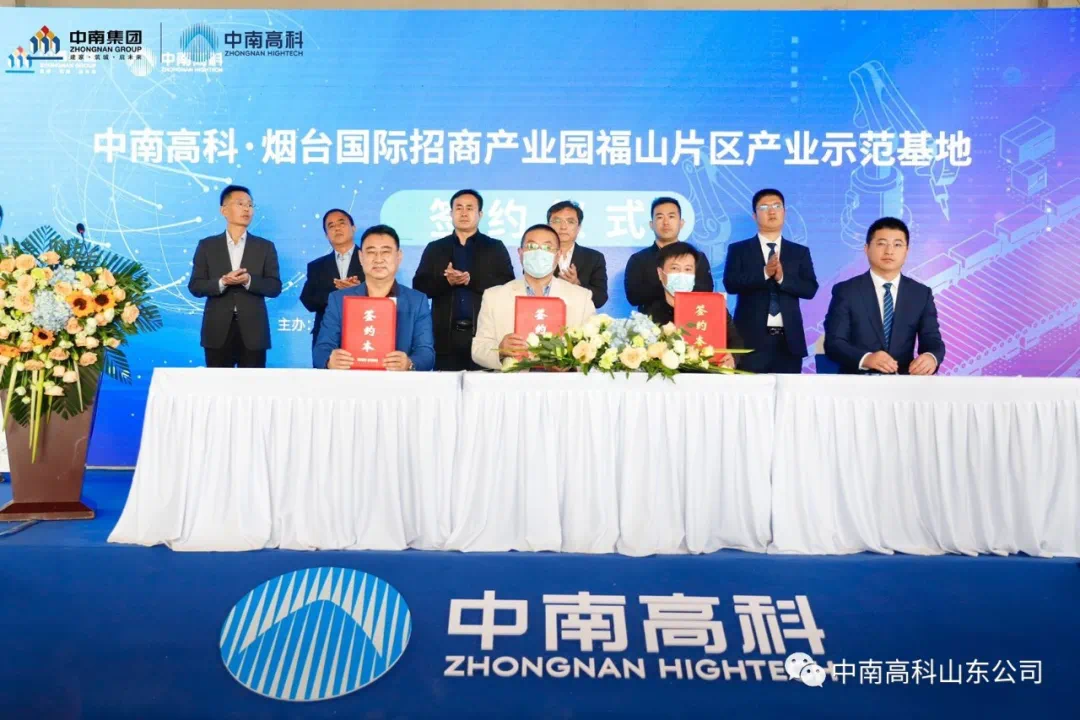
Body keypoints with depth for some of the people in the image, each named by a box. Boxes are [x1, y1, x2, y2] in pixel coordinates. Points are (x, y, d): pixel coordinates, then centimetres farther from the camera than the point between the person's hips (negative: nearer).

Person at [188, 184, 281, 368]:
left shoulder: (265, 247, 8)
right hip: (218, 331, 0)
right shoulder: (207, 245, 7)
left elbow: (275, 287, 2)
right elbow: (195, 286, 3)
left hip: (253, 332, 0)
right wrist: (222, 282, -16)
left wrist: (249, 281, -17)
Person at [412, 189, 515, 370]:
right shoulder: (434, 248, 14)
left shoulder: (495, 248, 10)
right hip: (446, 335, 1)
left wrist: (471, 280, -14)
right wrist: (446, 281, -13)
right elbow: (420, 286, 6)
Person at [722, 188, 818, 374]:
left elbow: (811, 289, 2)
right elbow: (730, 284, -7)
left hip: (789, 340, 2)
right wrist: (764, 273, -19)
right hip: (752, 339, -2)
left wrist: (782, 277, -14)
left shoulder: (800, 252, 13)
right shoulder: (738, 249, 7)